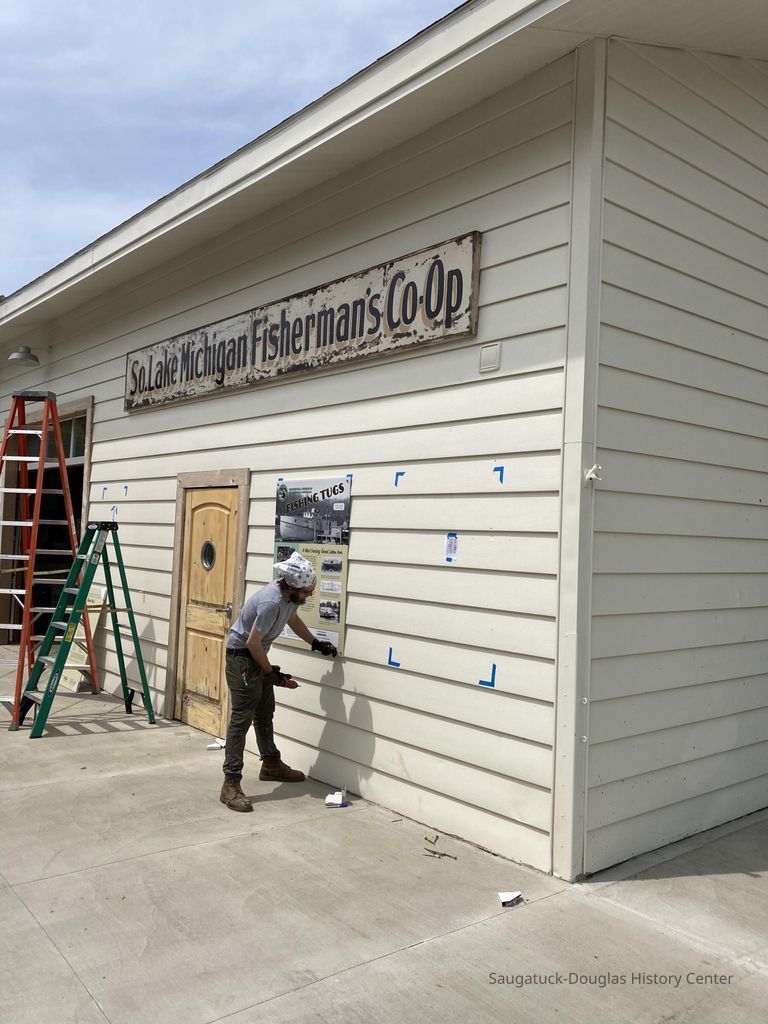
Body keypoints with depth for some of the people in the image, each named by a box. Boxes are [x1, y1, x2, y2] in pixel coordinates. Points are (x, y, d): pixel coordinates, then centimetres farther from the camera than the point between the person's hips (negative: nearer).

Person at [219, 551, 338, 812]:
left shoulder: (290, 595, -5)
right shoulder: (271, 603, -33)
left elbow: (293, 619, 18)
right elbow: (253, 643, -26)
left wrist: (315, 643, 17)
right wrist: (270, 672, -15)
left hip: (258, 655, 9)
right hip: (241, 656, -9)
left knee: (265, 713, 20)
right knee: (241, 719, -11)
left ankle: (271, 764, 36)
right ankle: (231, 785, -8)